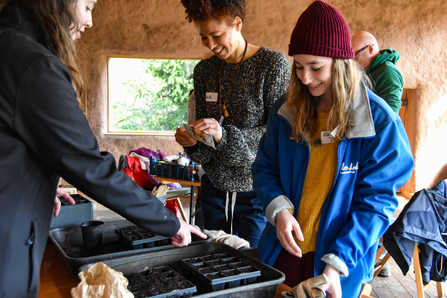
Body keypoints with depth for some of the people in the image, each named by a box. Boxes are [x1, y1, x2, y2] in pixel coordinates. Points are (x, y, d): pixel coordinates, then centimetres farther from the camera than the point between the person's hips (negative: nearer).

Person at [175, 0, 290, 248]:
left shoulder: (273, 64, -9)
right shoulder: (203, 70, 7)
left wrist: (226, 136, -24)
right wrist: (192, 142, -12)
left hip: (257, 192, -4)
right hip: (215, 188, 5)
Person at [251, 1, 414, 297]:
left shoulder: (380, 121, -15)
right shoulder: (286, 109, -3)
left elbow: (376, 200, -14)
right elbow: (265, 168, 4)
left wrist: (337, 264, -22)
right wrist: (279, 209, -16)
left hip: (341, 261, -3)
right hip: (284, 250, 4)